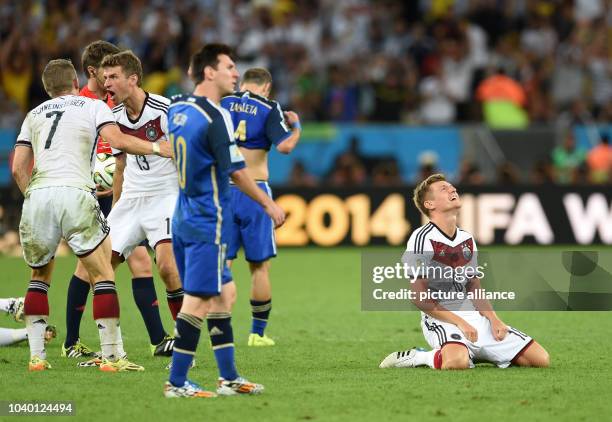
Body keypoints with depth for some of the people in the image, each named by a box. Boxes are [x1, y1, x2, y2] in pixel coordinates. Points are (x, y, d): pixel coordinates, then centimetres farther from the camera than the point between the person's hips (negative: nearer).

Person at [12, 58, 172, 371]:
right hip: (75, 192, -4)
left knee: (40, 275, 19)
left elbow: (18, 169, 17)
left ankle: (36, 355, 13)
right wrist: (156, 148, 9)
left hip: (37, 194, 4)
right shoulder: (93, 106, 15)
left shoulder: (34, 115, 25)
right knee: (103, 275, 4)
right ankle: (111, 356, -1)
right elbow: (117, 141, -3)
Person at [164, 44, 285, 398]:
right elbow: (236, 171, -15)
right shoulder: (216, 116, -17)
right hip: (209, 222, -9)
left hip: (185, 219, 9)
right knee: (198, 301, -4)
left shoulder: (177, 108, 8)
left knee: (222, 295, 14)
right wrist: (269, 204, -4)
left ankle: (229, 377, 18)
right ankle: (177, 383, -2)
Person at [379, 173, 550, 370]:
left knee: (541, 359, -3)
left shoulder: (467, 238, 15)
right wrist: (459, 323, -18)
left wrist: (493, 319, 1)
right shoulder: (422, 238, -8)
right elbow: (420, 297, -12)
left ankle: (472, 352, 13)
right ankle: (417, 357, -10)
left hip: (474, 316, 7)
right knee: (457, 362, -42)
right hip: (441, 318, -7)